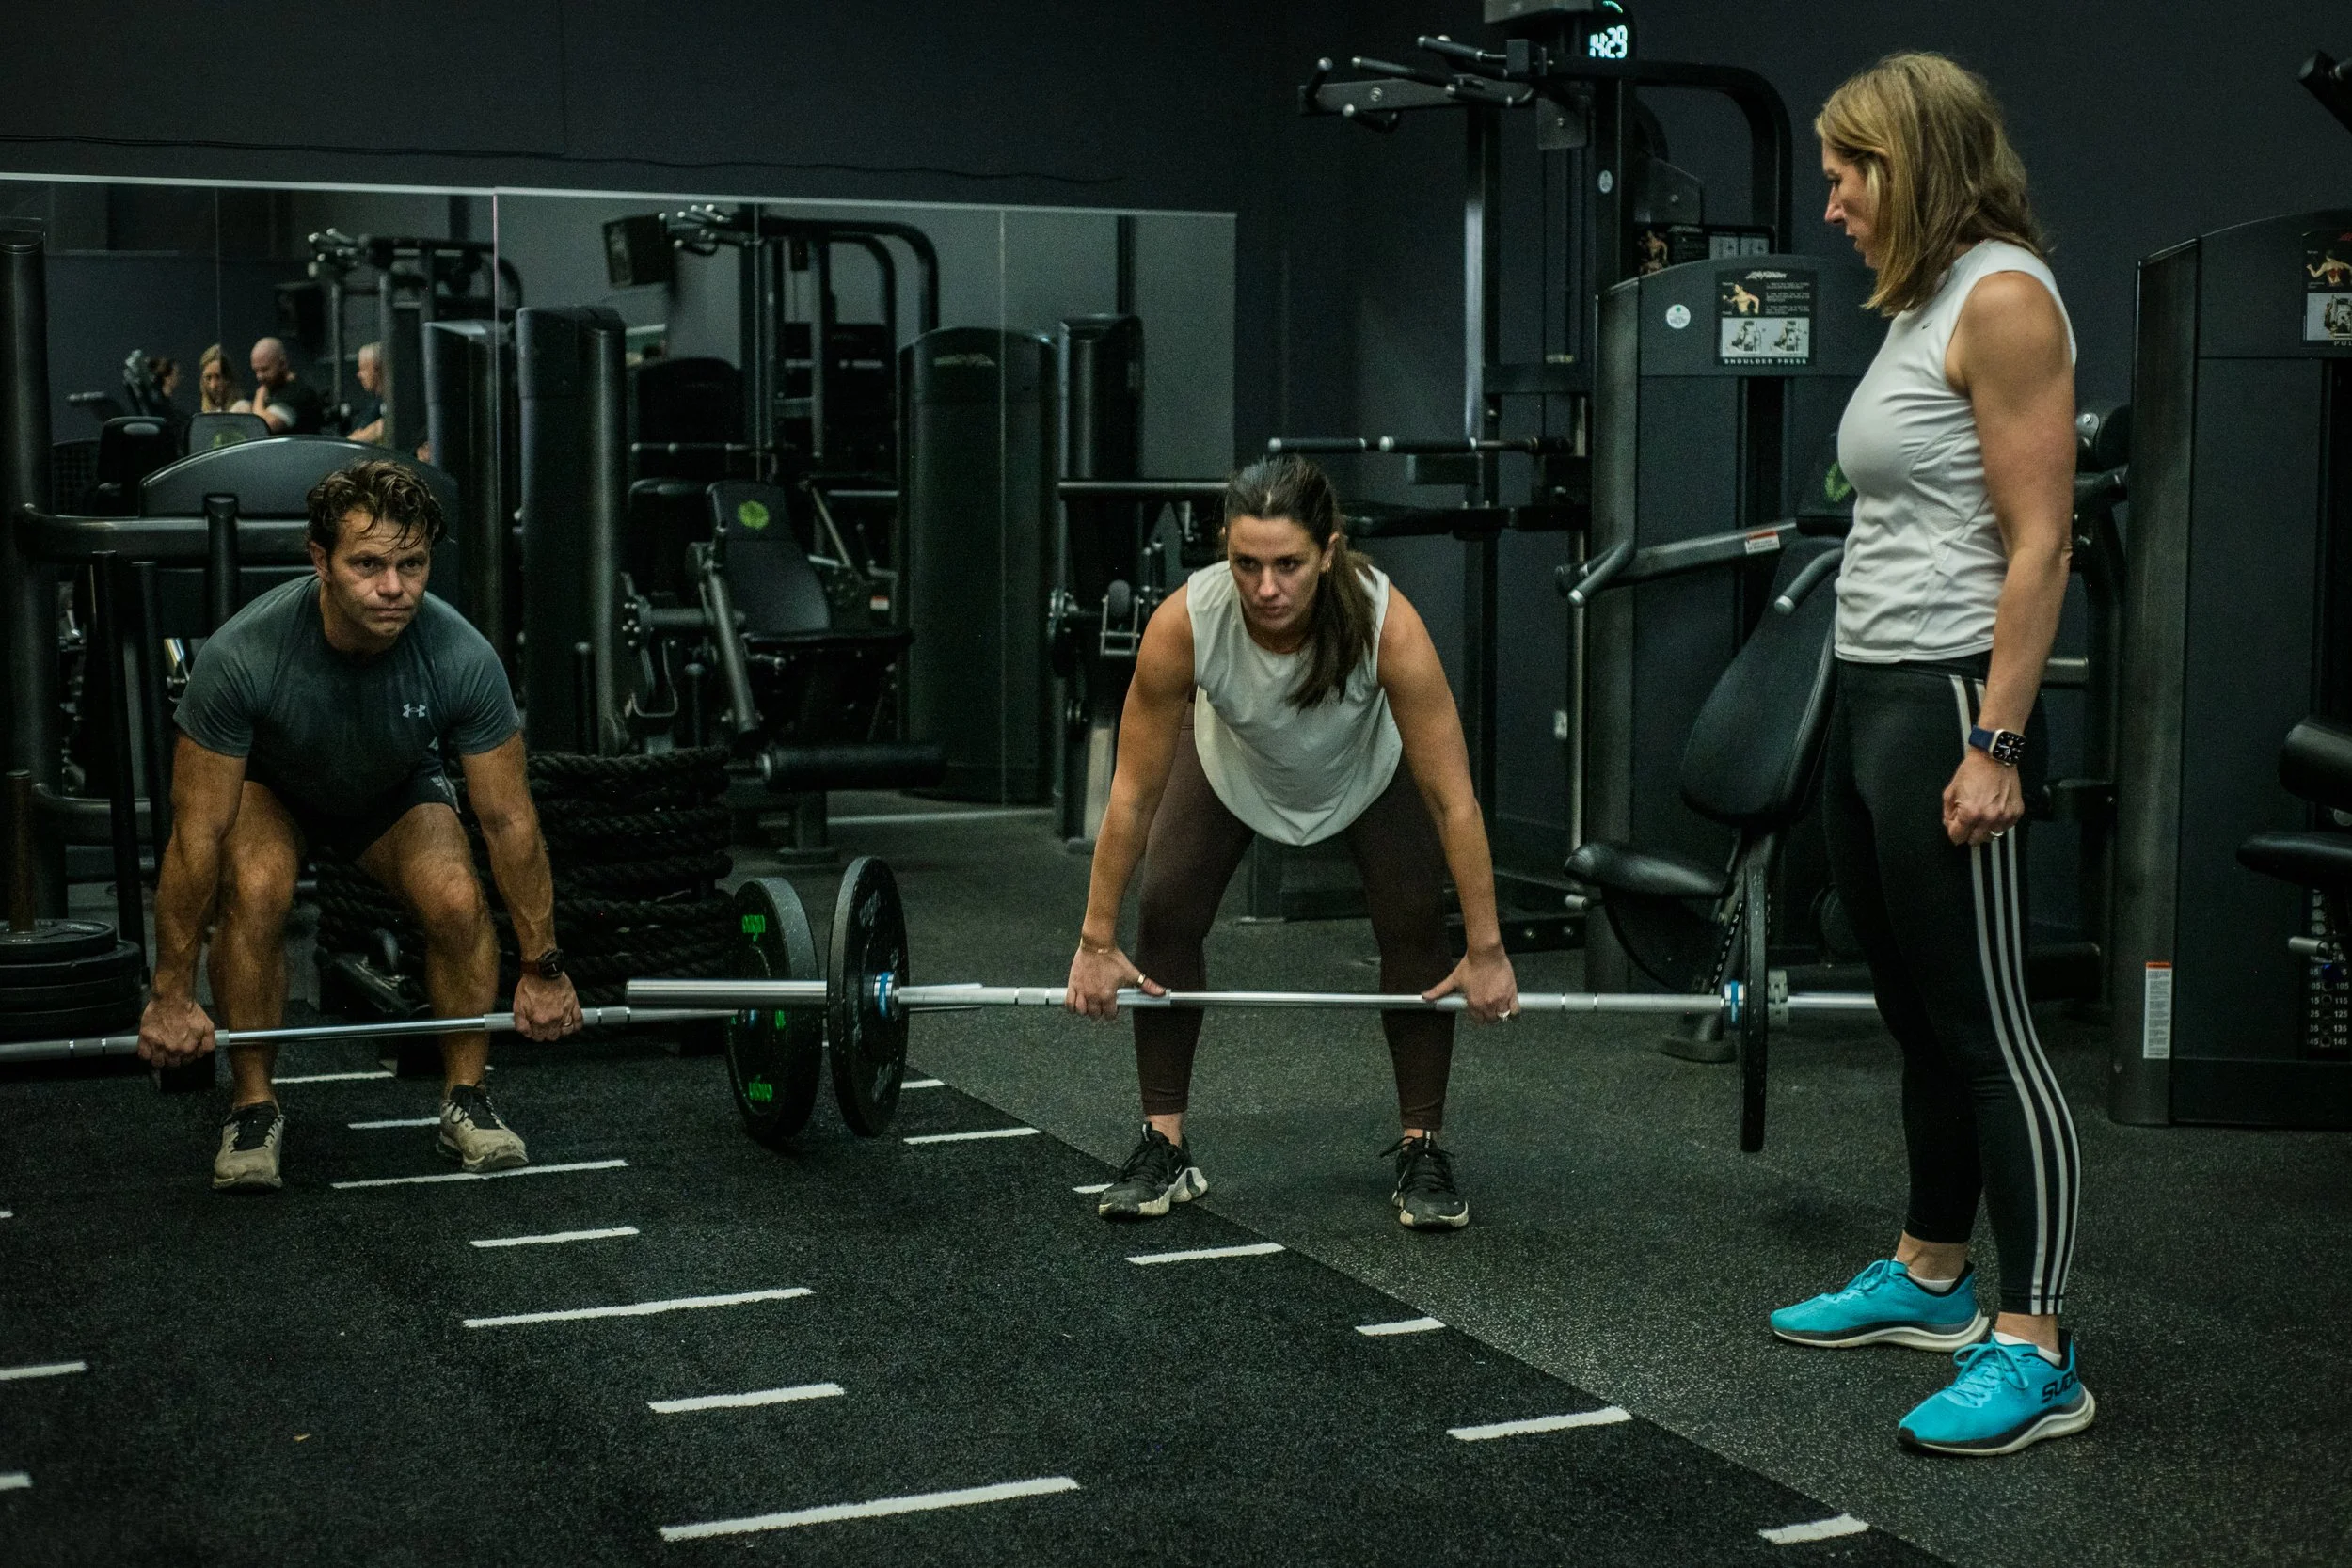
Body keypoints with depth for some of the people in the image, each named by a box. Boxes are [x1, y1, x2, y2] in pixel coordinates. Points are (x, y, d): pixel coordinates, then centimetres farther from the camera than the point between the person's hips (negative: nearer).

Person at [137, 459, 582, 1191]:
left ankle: (464, 1100, -4)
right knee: (257, 890, -31)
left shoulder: (461, 658, -34)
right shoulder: (242, 656, -38)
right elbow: (199, 830, -30)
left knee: (458, 900, -25)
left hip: (395, 786, 1)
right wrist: (173, 995, -25)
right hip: (270, 783, -1)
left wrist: (543, 969, -16)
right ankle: (254, 1106, -12)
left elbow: (508, 819, -22)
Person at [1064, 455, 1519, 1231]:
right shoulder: (1183, 623, -39)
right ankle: (1164, 1148, 4)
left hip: (1368, 764, -1)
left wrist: (1486, 952, -28)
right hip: (1233, 758, 1)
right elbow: (1133, 794, -26)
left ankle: (1421, 1152, 2)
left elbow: (1453, 799, -33)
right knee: (1165, 918, -10)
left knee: (1415, 927, -13)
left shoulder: (1387, 623, -42)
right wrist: (1096, 942, -19)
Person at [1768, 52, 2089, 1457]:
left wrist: (1994, 745, -21)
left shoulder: (2004, 299, -12)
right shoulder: (1923, 307, 16)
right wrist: (1882, 711, 18)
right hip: (1873, 701, 9)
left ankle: (2035, 1354, -3)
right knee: (1921, 1017, 17)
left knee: (1986, 1027, -7)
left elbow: (2038, 544, -18)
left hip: (1948, 705, -9)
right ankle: (1932, 1279, 30)